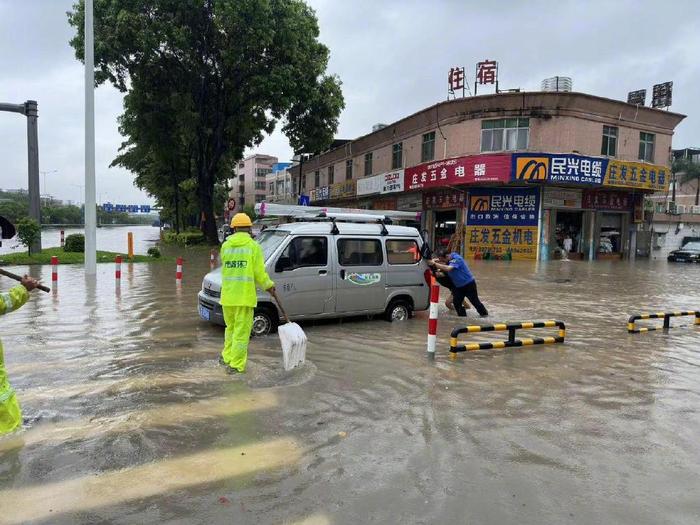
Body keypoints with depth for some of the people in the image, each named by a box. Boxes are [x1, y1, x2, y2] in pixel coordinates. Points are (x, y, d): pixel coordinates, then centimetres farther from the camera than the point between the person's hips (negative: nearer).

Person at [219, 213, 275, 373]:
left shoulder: (225, 246, 5)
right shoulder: (253, 246, -7)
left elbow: (226, 267, 8)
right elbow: (259, 272, -8)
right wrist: (268, 285, 8)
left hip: (227, 295, 5)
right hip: (245, 295, -4)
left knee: (230, 327, 22)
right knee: (242, 331, 3)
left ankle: (227, 356, 33)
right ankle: (236, 364, 6)